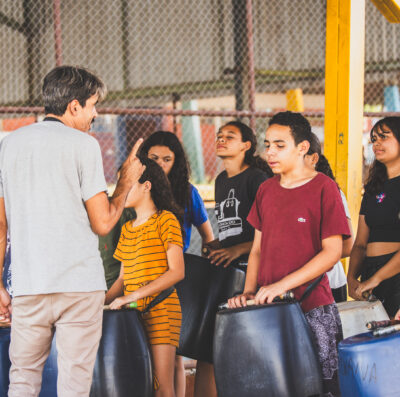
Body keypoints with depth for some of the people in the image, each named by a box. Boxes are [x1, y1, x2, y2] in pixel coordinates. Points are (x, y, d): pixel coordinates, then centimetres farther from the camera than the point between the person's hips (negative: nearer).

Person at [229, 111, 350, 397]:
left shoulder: (323, 188, -6)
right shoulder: (266, 190, 11)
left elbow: (332, 252, -11)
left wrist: (283, 284, -18)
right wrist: (249, 291, 0)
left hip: (313, 309, -5)